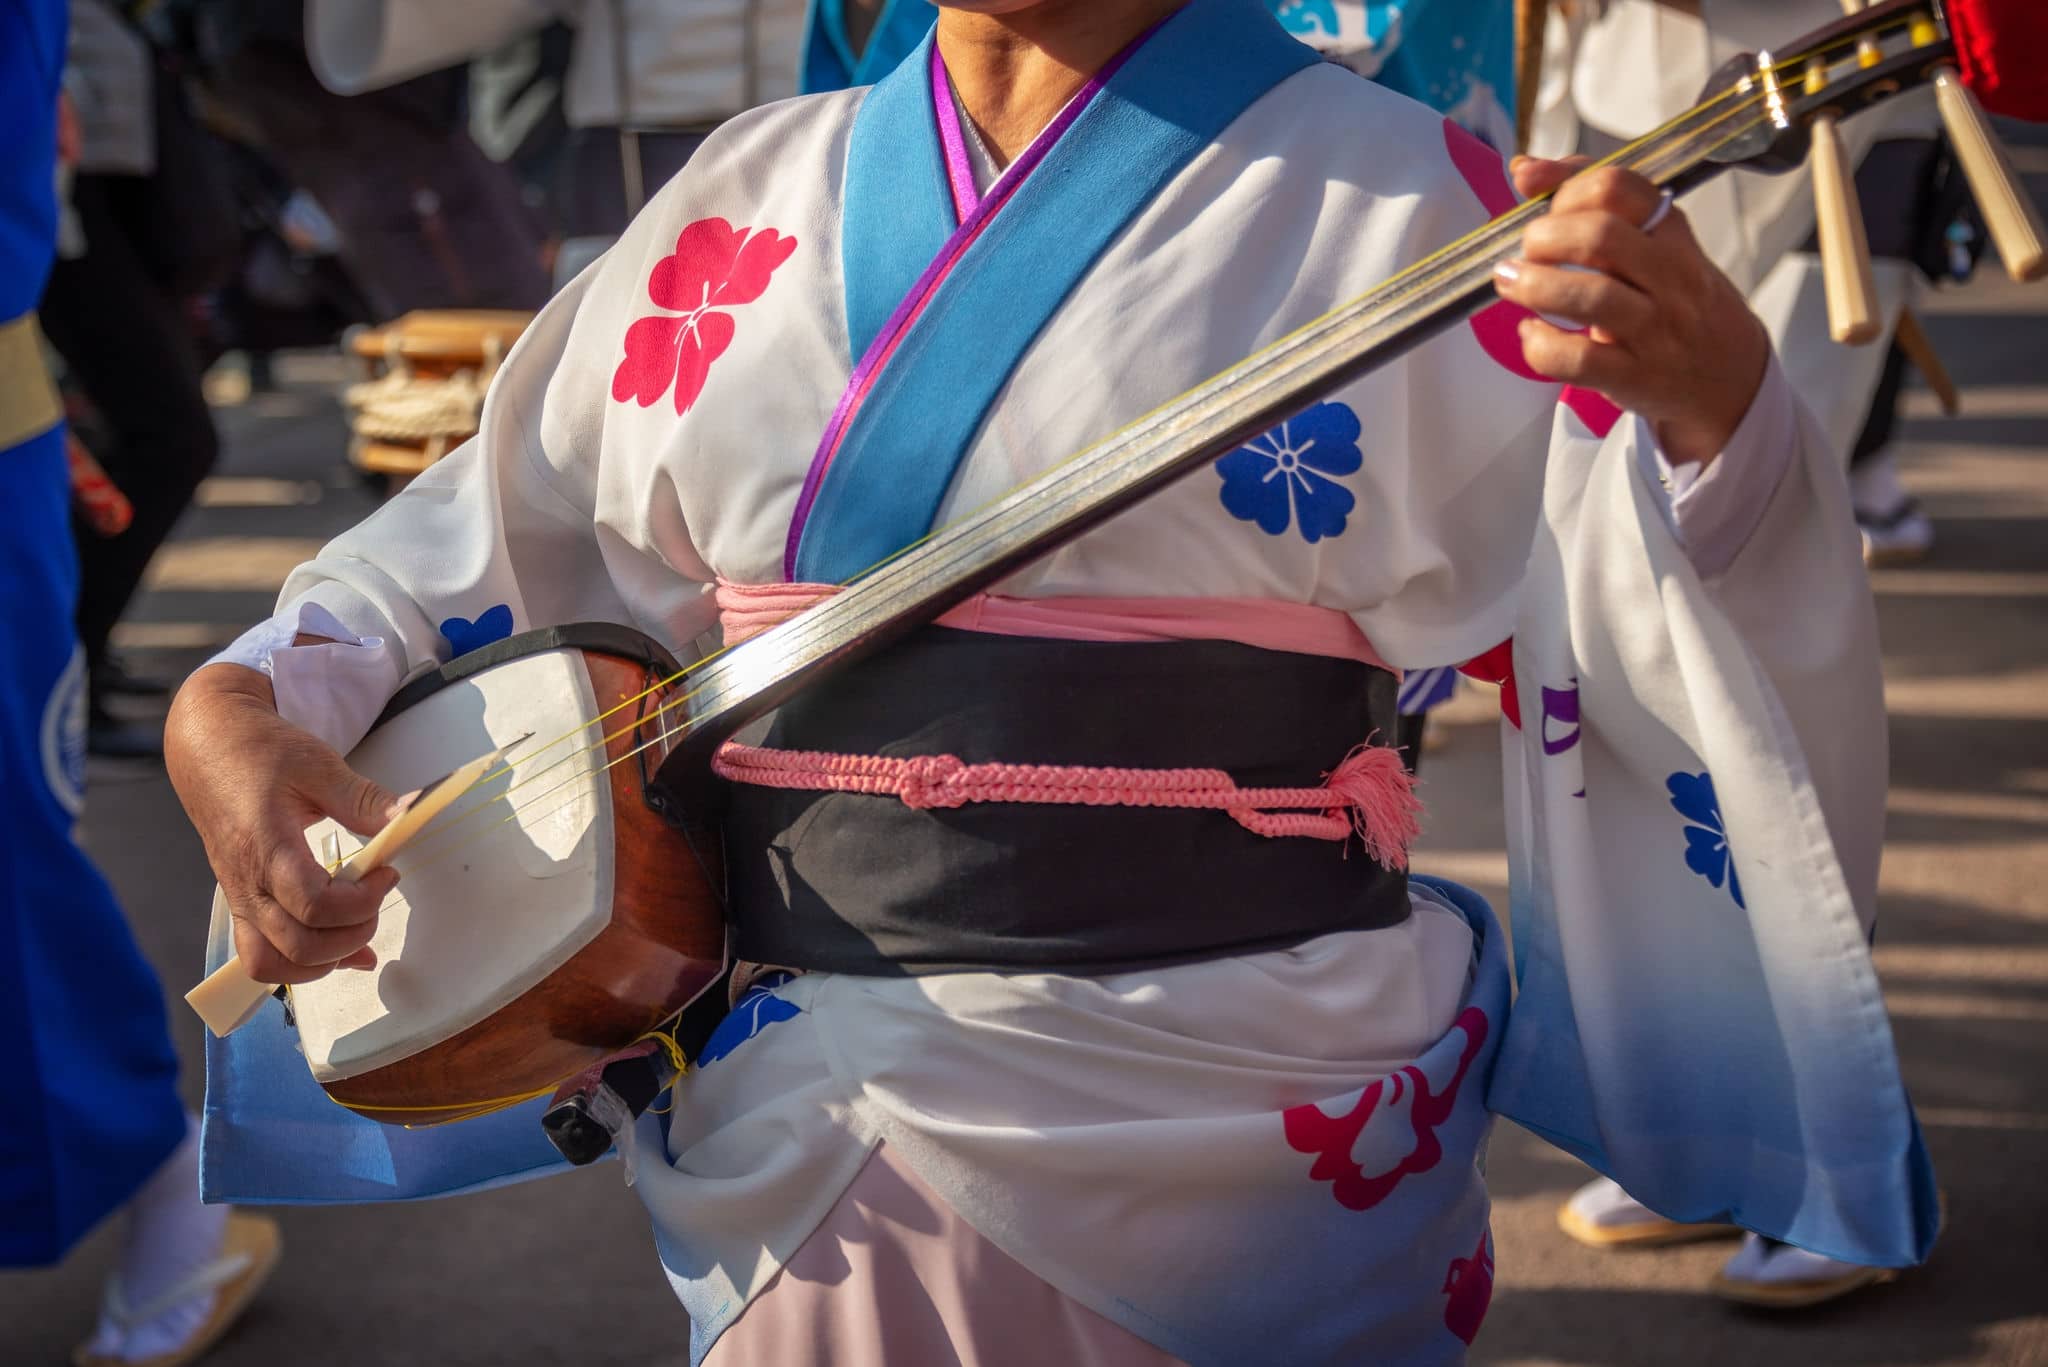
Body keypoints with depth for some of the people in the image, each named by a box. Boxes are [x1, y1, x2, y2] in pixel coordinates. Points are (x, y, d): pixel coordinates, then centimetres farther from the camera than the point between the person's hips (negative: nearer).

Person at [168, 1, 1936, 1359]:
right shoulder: (751, 205, 7)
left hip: (1223, 1138, -3)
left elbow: (1683, 646, -12)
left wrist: (1715, 403, -33)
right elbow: (479, 532, 16)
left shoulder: (1385, 198, -5)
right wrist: (238, 705, -2)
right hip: (798, 1109, 4)